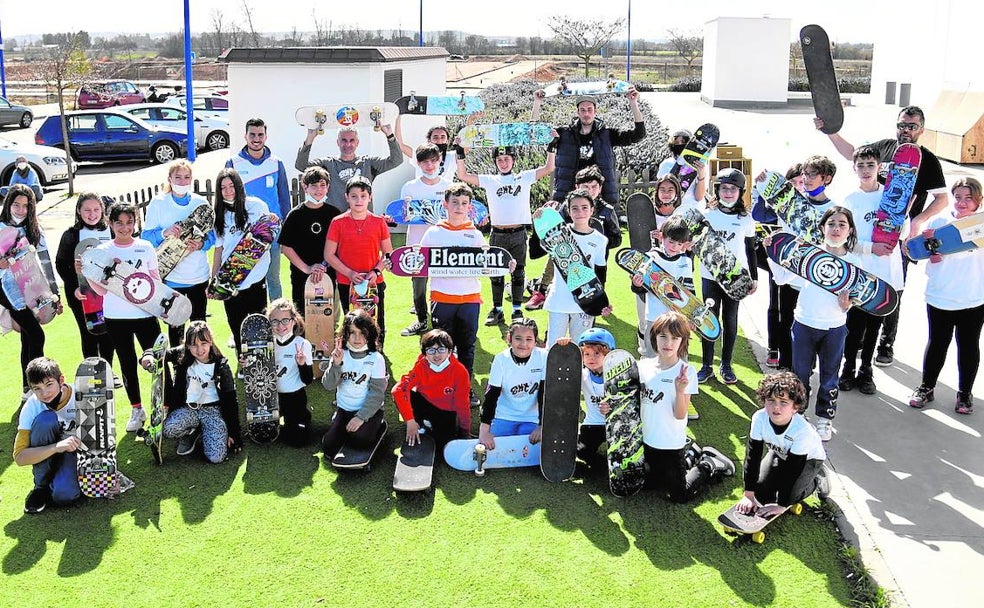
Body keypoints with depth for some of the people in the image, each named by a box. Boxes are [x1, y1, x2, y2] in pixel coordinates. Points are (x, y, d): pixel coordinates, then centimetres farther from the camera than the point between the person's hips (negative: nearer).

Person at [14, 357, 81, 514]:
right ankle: (41, 486, -12)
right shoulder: (32, 406, -18)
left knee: (64, 494, -36)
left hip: (78, 453, -2)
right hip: (46, 455, 3)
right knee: (45, 419, -30)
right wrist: (56, 447, -39)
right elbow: (19, 457, -23)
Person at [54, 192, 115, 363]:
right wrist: (74, 287, -11)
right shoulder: (71, 235, 0)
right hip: (81, 294, -1)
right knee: (88, 335, 4)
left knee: (107, 336, 6)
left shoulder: (111, 231, 3)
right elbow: (60, 264, 1)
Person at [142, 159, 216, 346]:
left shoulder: (201, 202, 3)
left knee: (199, 323, 9)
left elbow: (211, 234, 5)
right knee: (175, 324, 8)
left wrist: (202, 244, -17)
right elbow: (145, 236, -3)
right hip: (171, 276, -2)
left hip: (199, 275, 2)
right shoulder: (158, 203, -2)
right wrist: (164, 233, -23)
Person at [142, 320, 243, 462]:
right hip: (188, 408, 2)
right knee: (168, 429, -32)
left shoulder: (221, 365, -8)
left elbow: (230, 400, -4)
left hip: (213, 409, -2)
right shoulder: (182, 356, -4)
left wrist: (234, 432, -5)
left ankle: (203, 435, 12)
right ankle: (189, 434, 4)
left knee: (216, 457, -21)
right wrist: (148, 356, -24)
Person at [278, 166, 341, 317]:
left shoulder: (334, 214, 5)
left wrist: (324, 266, -9)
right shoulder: (296, 214, 0)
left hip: (327, 275, 1)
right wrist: (306, 268, -9)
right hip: (301, 276, -1)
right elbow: (285, 247, -2)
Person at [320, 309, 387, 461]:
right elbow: (328, 385, -8)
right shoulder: (340, 354, -2)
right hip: (343, 409, 3)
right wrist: (336, 364, -24)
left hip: (369, 410, -3)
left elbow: (377, 393, -13)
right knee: (328, 447, -10)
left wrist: (361, 417, -20)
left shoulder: (376, 358, -11)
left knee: (359, 438, -29)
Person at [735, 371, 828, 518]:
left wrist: (781, 505, -32)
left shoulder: (802, 430, -41)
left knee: (789, 496, -18)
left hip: (808, 458, -3)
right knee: (761, 493, -7)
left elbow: (792, 469, -34)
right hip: (779, 453, 4)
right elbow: (752, 456, -26)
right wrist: (748, 495, -26)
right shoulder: (759, 418, -32)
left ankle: (816, 480, 11)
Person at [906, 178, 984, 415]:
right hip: (940, 297, 0)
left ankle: (964, 393, 27)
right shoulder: (939, 221, -3)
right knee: (937, 343, 12)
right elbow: (935, 260, -1)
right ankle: (926, 387, 27)